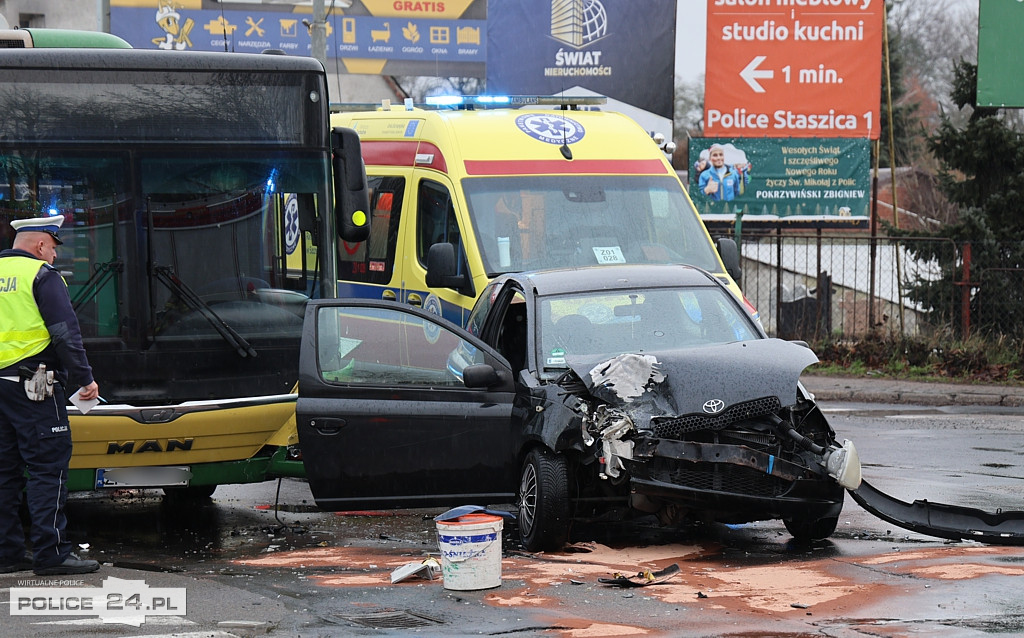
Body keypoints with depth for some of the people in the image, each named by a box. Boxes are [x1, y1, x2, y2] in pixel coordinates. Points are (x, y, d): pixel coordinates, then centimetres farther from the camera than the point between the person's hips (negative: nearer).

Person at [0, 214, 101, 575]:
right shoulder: (41, 275, -7)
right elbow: (65, 333, -12)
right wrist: (84, 379, -7)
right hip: (33, 386, -7)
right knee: (49, 467, -5)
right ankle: (51, 553, -8)